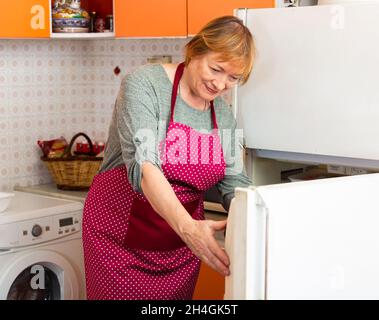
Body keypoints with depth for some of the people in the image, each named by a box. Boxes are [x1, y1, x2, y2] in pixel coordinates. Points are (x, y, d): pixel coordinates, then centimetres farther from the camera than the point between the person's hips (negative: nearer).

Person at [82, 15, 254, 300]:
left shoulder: (224, 116, 4)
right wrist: (187, 227, -40)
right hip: (121, 241, -5)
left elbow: (235, 183, 1)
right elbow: (143, 163, -26)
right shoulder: (145, 84, -14)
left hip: (181, 249, 5)